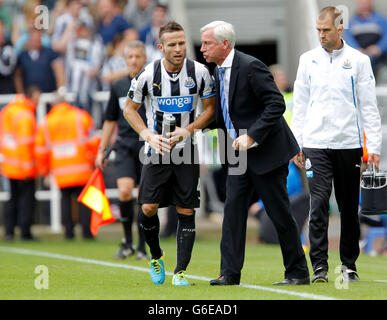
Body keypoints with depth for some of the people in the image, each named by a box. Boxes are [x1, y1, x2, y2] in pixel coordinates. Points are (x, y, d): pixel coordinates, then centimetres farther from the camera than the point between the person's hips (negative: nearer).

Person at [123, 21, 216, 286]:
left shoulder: (199, 72, -7)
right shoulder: (148, 74, -9)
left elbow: (210, 108, 3)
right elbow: (129, 109, 3)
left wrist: (187, 130, -11)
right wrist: (149, 136, -10)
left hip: (187, 149, 0)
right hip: (157, 150, 0)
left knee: (186, 211, -4)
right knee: (148, 208, -8)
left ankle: (181, 271, 1)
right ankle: (156, 257, 19)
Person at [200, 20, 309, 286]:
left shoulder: (251, 67, -17)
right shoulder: (219, 72, 10)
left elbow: (276, 104, -22)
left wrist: (251, 136, -25)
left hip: (266, 152, -8)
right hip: (239, 154, 8)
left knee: (280, 214, -1)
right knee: (233, 209, -1)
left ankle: (298, 272, 10)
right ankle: (230, 273, -1)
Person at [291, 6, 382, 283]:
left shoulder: (359, 61, 2)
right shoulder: (308, 60, 8)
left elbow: (369, 107, 1)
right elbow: (300, 105, 12)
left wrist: (374, 146, -5)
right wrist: (295, 144, 7)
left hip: (349, 144, 0)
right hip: (316, 144, 1)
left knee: (349, 208, 7)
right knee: (319, 203, -10)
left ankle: (349, 264, 18)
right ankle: (319, 266, -11)